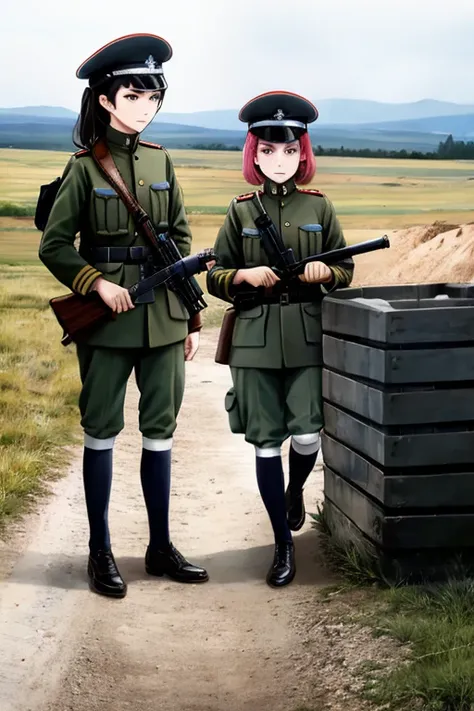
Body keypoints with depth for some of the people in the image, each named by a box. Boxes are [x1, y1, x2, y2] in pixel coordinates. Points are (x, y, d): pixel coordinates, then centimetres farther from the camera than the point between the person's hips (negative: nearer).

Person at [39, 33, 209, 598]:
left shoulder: (161, 162, 8)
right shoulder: (85, 166, -5)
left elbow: (181, 240, 12)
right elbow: (54, 246, -4)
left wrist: (192, 318, 10)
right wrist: (98, 284, -18)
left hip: (164, 317, 4)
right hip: (109, 318, -4)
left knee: (160, 430, 9)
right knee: (102, 432, 5)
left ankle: (161, 547, 21)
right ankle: (100, 552, 15)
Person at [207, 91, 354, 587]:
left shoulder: (318, 207, 6)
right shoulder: (240, 211, 5)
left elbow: (346, 271, 12)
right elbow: (216, 278, 8)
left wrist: (324, 272, -10)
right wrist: (246, 276, -11)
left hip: (307, 338, 0)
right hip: (255, 341, 0)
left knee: (306, 436, -8)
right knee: (266, 442, 2)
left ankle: (294, 492, 29)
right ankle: (283, 543, 14)